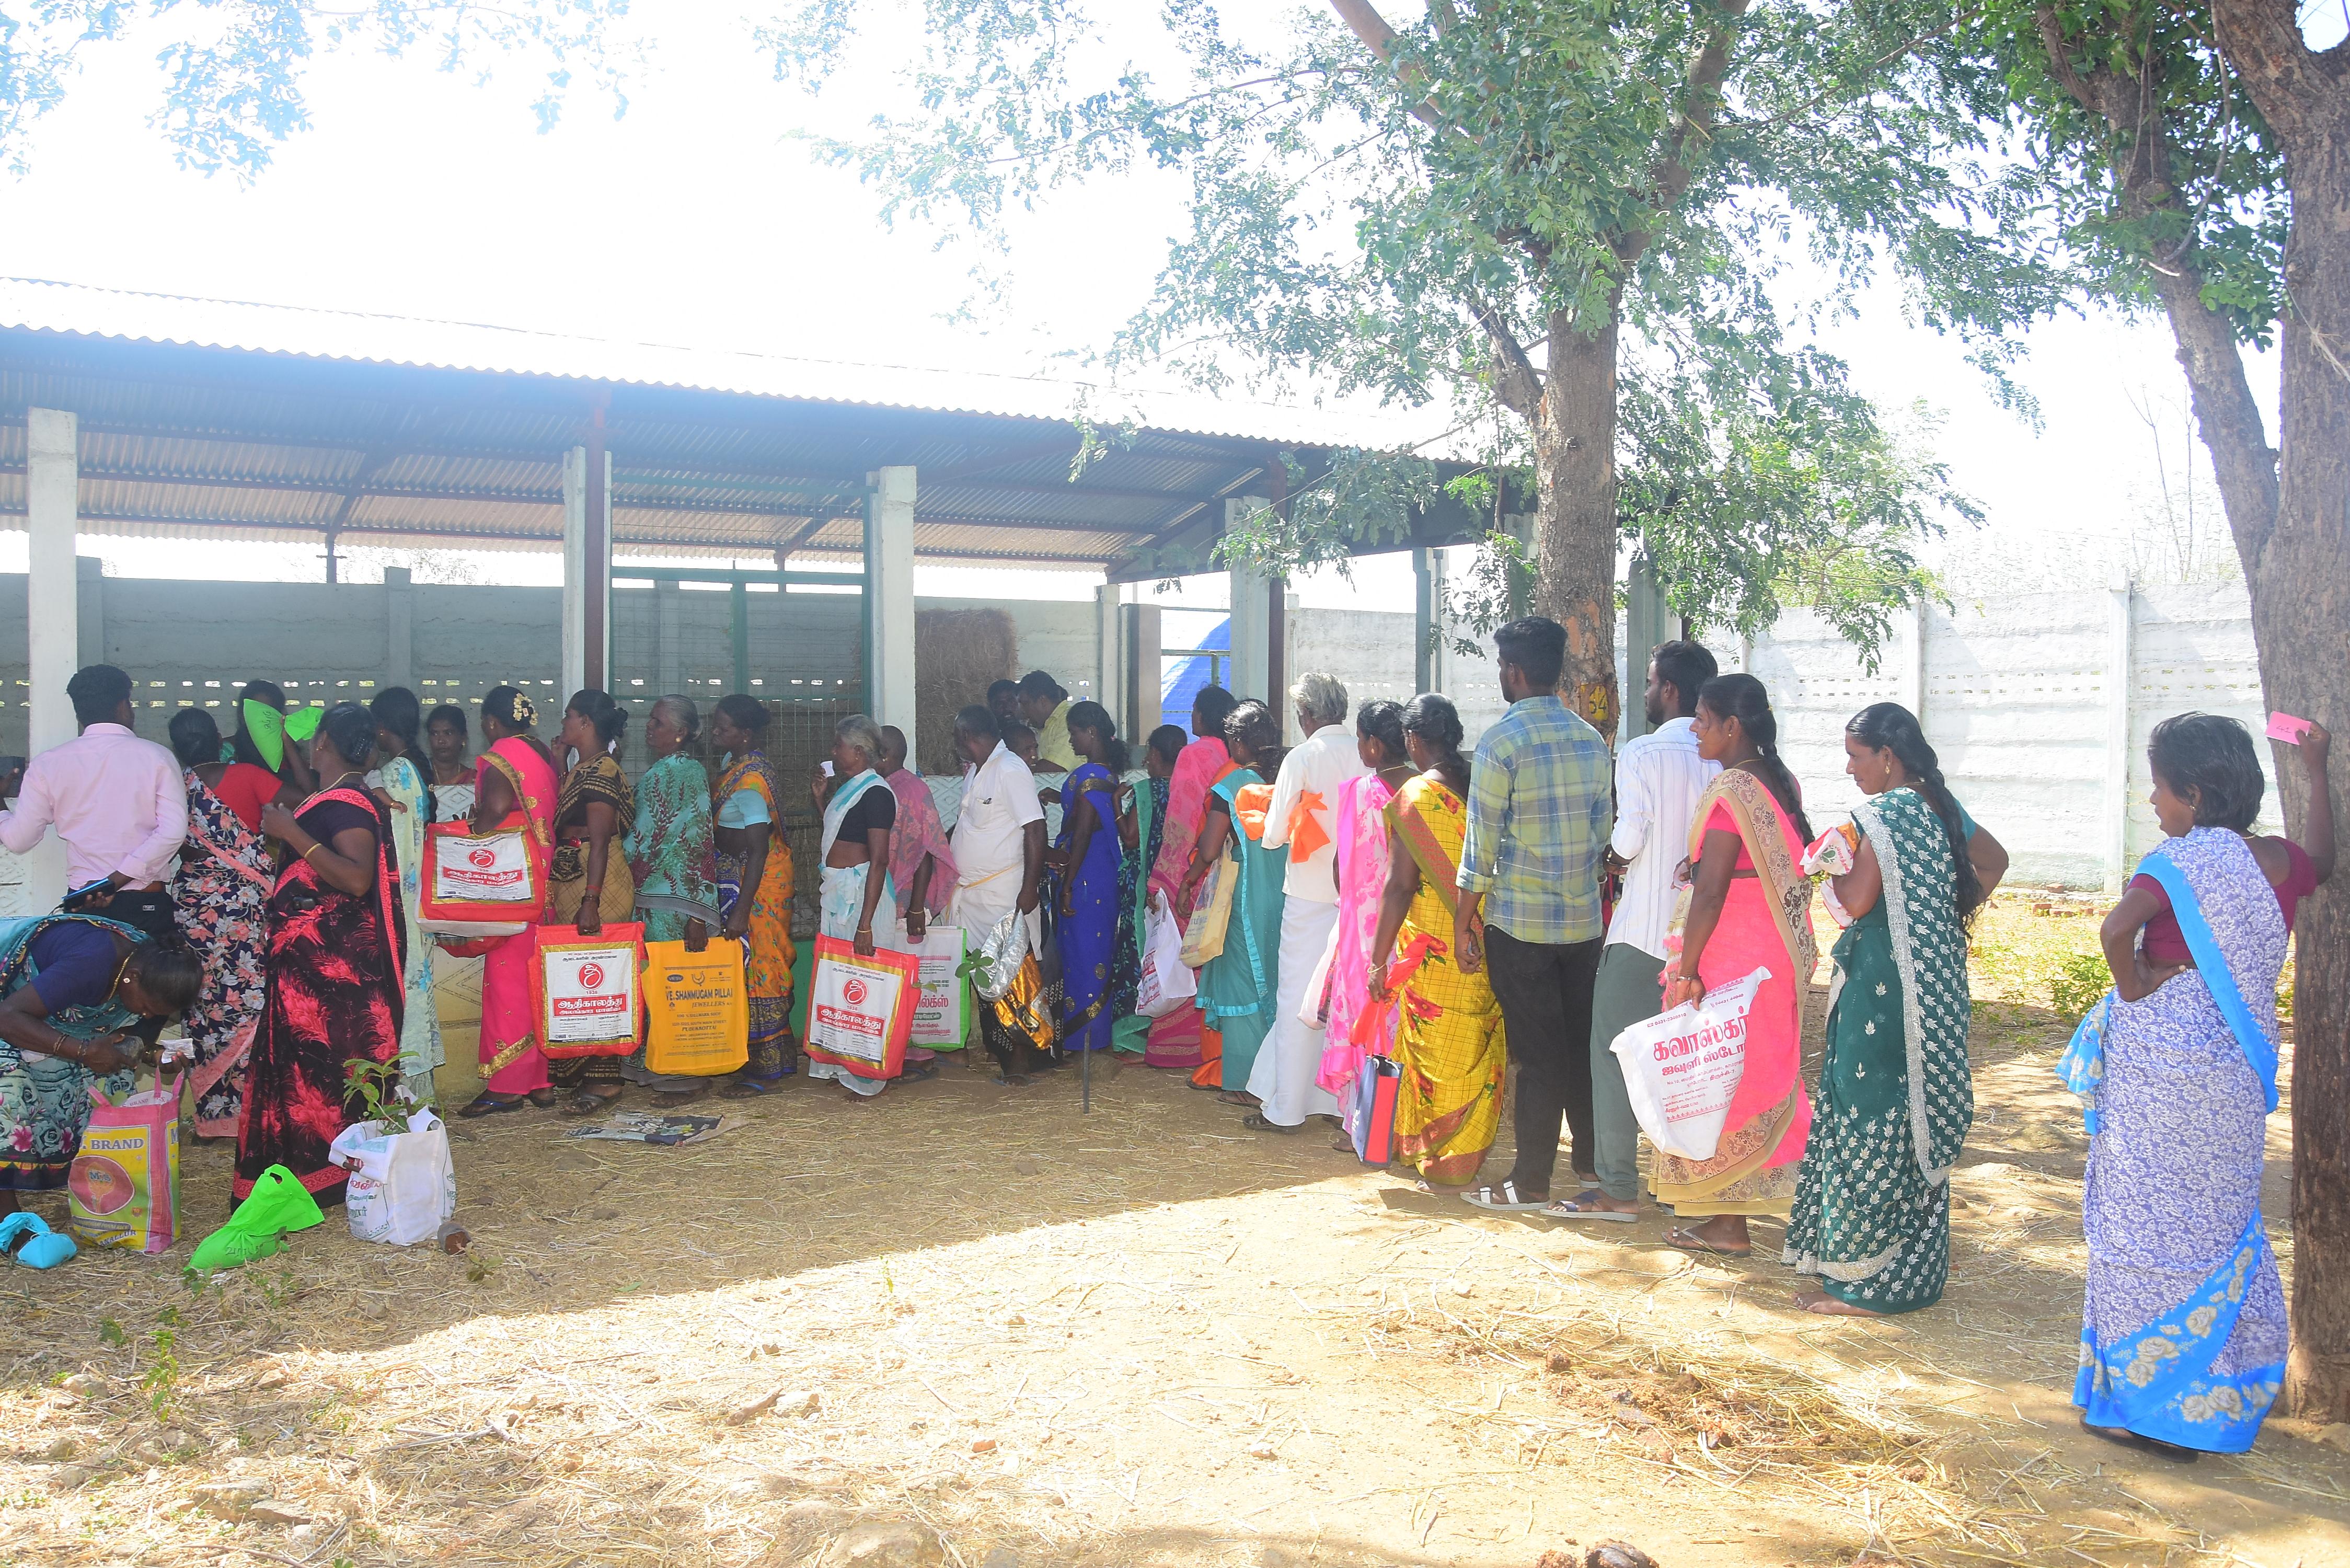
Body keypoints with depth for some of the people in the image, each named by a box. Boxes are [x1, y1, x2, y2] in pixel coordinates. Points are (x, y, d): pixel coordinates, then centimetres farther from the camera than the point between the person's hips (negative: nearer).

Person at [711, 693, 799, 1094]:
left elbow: (758, 851, -24)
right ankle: (772, 1057, 24)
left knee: (756, 964, -3)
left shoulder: (750, 779, -21)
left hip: (756, 881, -9)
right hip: (735, 877, 9)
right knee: (750, 964, 14)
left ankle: (768, 1067, 5)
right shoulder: (737, 766, 7)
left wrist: (741, 910, -25)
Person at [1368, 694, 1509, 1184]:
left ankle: (1441, 1165, 15)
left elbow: (1400, 886, -14)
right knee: (1480, 1054, 14)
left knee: (1439, 1056, 6)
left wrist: (1379, 959, -8)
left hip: (1433, 952, -5)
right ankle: (1471, 1154, 24)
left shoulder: (1413, 797, -12)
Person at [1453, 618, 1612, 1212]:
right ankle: (1592, 1160, 25)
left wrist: (1465, 919, -6)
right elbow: (1602, 830, 11)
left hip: (1520, 920, -5)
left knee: (1537, 1052, 1)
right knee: (1583, 1042, 15)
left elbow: (1483, 840, -12)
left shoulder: (1501, 741, -13)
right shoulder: (1592, 740, 7)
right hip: (1584, 918, 6)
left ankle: (1531, 1181, 9)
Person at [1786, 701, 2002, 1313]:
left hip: (1885, 987, -9)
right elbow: (1994, 858, 24)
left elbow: (1856, 900, -22)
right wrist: (1956, 916, 21)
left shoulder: (1886, 812, -17)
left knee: (1870, 1123, -2)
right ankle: (1913, 1268, 25)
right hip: (1936, 981, 9)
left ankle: (1861, 1278, 4)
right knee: (1918, 1118, 15)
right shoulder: (1939, 807, 10)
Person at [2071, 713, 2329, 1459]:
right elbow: (2321, 859, 29)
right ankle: (2220, 1390, 30)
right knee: (2219, 1220, 18)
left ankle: (2152, 1403, 10)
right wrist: (2316, 771, 36)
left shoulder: (2185, 859, -17)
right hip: (2237, 1061, 7)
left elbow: (2117, 928, -33)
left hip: (2163, 1054, -7)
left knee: (2150, 1219, 3)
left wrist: (2132, 989, -15)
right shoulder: (2280, 861, 3)